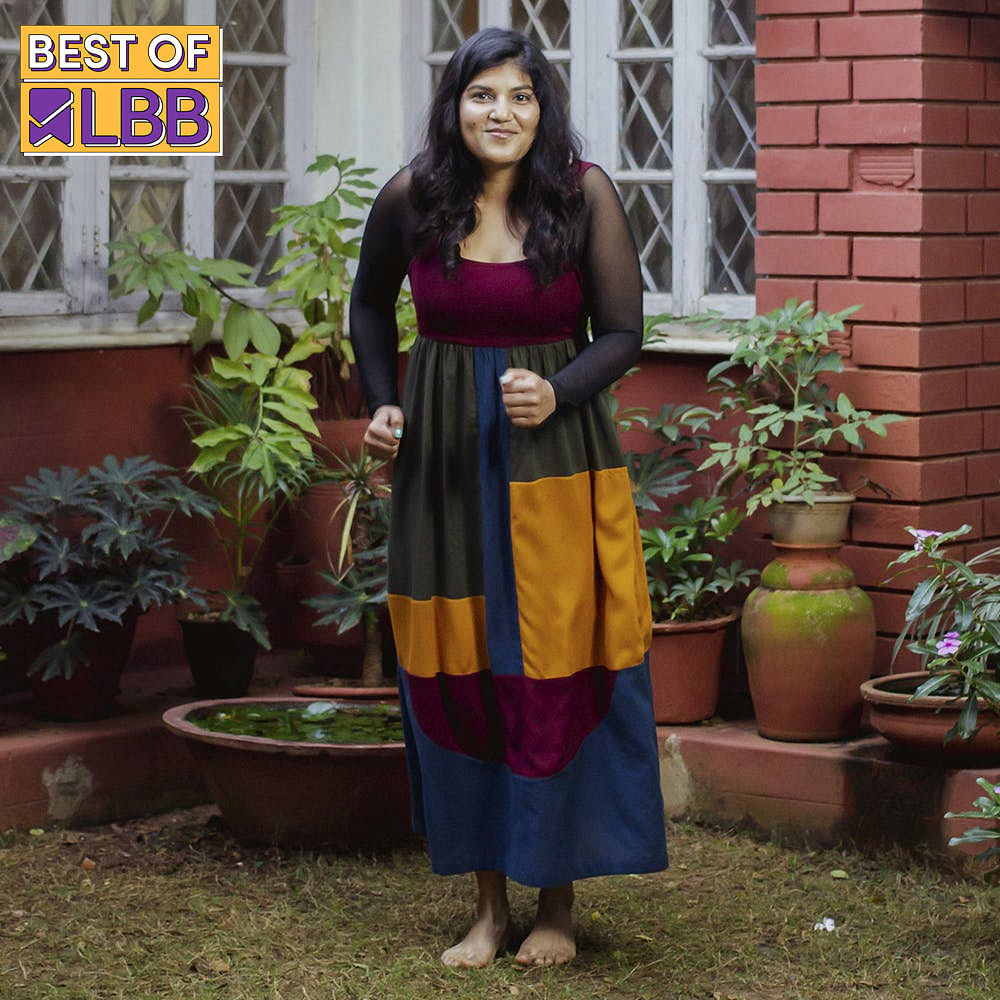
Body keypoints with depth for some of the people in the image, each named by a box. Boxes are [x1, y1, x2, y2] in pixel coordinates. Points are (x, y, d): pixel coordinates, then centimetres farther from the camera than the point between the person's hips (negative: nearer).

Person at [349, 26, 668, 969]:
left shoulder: (584, 194, -9)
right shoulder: (410, 199, -3)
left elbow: (623, 331, -4)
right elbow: (370, 303, 17)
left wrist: (556, 393, -20)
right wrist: (380, 404, 6)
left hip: (557, 457, -2)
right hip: (443, 459, 2)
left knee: (560, 672, 0)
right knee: (455, 674, 5)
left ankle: (558, 900, 13)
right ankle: (488, 901, 17)